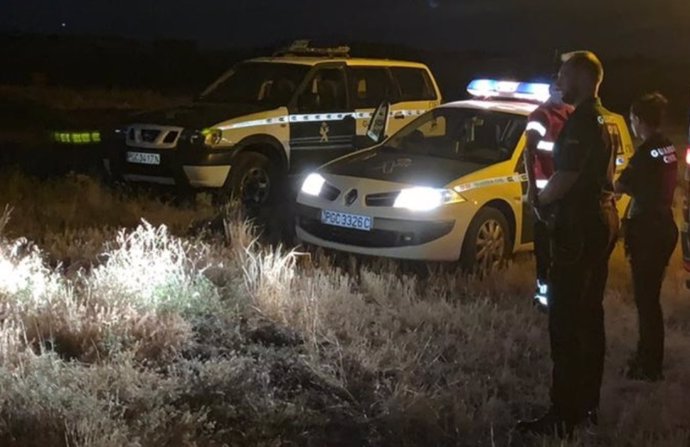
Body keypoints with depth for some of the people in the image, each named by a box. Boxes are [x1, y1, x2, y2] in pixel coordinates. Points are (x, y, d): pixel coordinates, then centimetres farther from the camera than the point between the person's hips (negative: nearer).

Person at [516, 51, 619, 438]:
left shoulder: (581, 121, -18)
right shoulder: (602, 119, 14)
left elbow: (566, 177, -23)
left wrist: (540, 200, -4)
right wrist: (553, 198, 12)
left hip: (580, 226, -11)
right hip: (602, 220, 11)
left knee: (566, 320, -8)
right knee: (589, 315, 15)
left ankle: (563, 416, -6)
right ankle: (587, 404, 23)